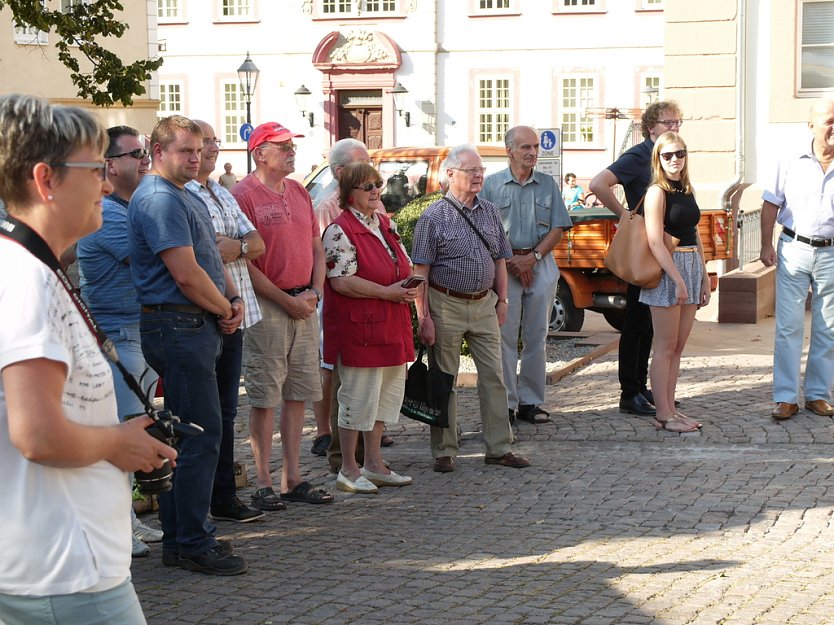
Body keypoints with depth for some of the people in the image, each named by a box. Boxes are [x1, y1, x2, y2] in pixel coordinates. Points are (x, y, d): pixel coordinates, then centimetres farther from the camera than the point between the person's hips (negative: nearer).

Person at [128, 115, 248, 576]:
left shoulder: (186, 196, 19)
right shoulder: (159, 199, -15)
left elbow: (209, 259, 22)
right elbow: (186, 275, -20)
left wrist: (233, 300, 4)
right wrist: (225, 311, -6)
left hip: (197, 326, 11)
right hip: (180, 326, -11)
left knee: (187, 434, 14)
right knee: (201, 435, -8)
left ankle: (182, 536, 21)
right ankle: (192, 544, -2)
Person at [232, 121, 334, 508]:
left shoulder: (300, 193, 14)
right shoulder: (245, 195, -9)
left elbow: (317, 247, 18)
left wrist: (314, 292, 2)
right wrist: (286, 301, -13)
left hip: (304, 305, 7)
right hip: (266, 306, -7)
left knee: (298, 393, 10)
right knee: (265, 397, -2)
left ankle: (293, 479, 17)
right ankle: (263, 483, 5)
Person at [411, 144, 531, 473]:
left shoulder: (490, 213, 8)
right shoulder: (434, 217, -8)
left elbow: (500, 260, 16)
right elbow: (421, 271, -9)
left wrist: (502, 301, 10)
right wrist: (423, 317, -14)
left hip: (484, 304, 5)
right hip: (446, 306, -5)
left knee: (494, 376, 5)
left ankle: (499, 448, 12)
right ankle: (445, 451, 12)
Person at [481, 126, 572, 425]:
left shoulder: (548, 184, 9)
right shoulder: (491, 184, 2)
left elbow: (558, 228, 6)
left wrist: (533, 257, -7)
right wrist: (511, 260, -9)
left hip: (541, 264, 3)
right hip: (503, 265, -2)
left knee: (536, 336, 5)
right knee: (505, 336, -4)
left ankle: (530, 402, 11)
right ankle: (505, 403, 0)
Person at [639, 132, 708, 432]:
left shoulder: (686, 190, 14)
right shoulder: (657, 192, -10)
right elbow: (655, 242, -16)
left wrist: (704, 278, 16)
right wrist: (678, 281, -19)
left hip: (691, 268, 8)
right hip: (666, 271, -8)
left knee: (677, 347, 10)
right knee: (665, 348, -3)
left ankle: (670, 409, 16)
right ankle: (663, 415, 2)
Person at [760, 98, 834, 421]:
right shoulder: (791, 164, 2)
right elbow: (771, 204, 6)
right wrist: (766, 245, 1)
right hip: (794, 250, -1)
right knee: (788, 327, -1)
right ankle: (785, 397, 3)